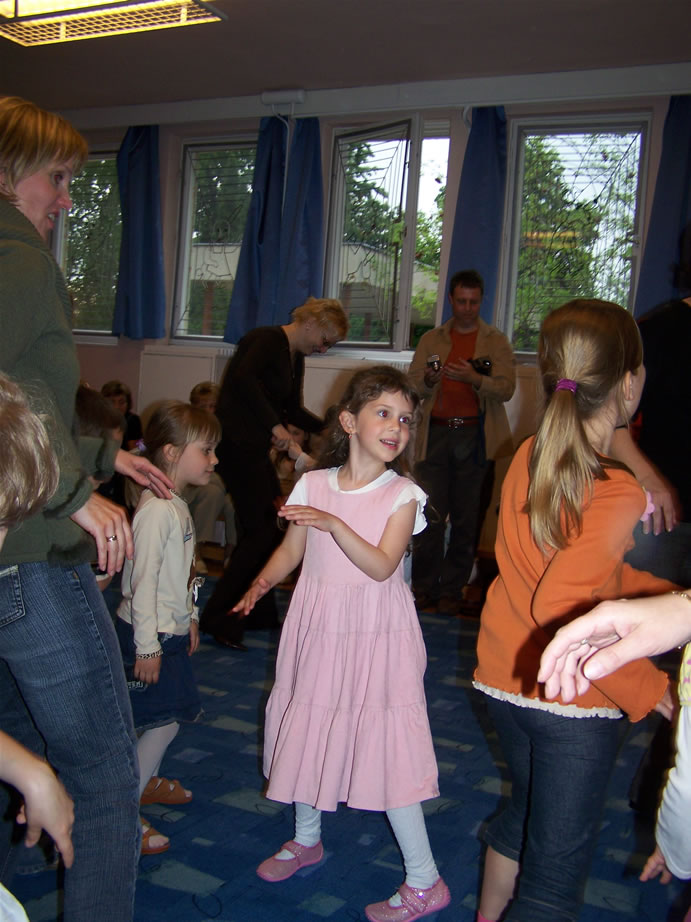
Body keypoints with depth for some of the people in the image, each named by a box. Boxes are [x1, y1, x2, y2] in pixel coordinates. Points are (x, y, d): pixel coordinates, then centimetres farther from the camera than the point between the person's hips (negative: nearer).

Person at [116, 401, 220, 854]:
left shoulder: (177, 505, 10)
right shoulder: (157, 509, -21)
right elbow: (143, 580, -23)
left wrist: (189, 618, 23)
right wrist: (147, 646, -22)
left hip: (171, 630, 10)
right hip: (150, 633, -10)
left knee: (169, 714, 19)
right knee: (165, 722, -4)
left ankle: (146, 781, 39)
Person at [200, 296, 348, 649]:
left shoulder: (296, 358, 16)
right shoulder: (267, 339, -12)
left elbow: (292, 409, 24)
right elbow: (243, 378, -30)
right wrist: (275, 425, -30)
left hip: (256, 447, 10)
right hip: (236, 441, -10)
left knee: (266, 528, 13)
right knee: (260, 530, -10)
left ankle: (262, 613, 25)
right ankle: (217, 617, -3)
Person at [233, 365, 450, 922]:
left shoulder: (402, 494, -9)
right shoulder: (314, 484, 1)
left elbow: (381, 565, -19)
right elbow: (292, 550, 4)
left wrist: (334, 523, -30)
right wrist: (262, 583, -14)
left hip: (375, 636, -4)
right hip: (318, 627, 4)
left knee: (384, 742, -4)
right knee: (309, 727, 17)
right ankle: (307, 839, 43)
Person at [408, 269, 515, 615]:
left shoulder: (497, 342, 8)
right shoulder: (431, 340, 15)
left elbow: (506, 389, -4)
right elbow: (412, 386, 8)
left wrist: (476, 379, -22)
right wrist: (428, 379, -14)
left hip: (476, 438, -1)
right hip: (436, 434, 1)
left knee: (466, 519, 3)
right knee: (430, 515, -1)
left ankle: (451, 589, 14)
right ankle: (424, 586, 12)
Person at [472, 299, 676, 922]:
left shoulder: (529, 455, -2)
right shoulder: (617, 493, -24)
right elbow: (557, 609, -33)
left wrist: (666, 591, 13)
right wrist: (647, 688, -21)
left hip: (506, 680, 7)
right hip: (572, 701, -7)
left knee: (526, 812, 32)